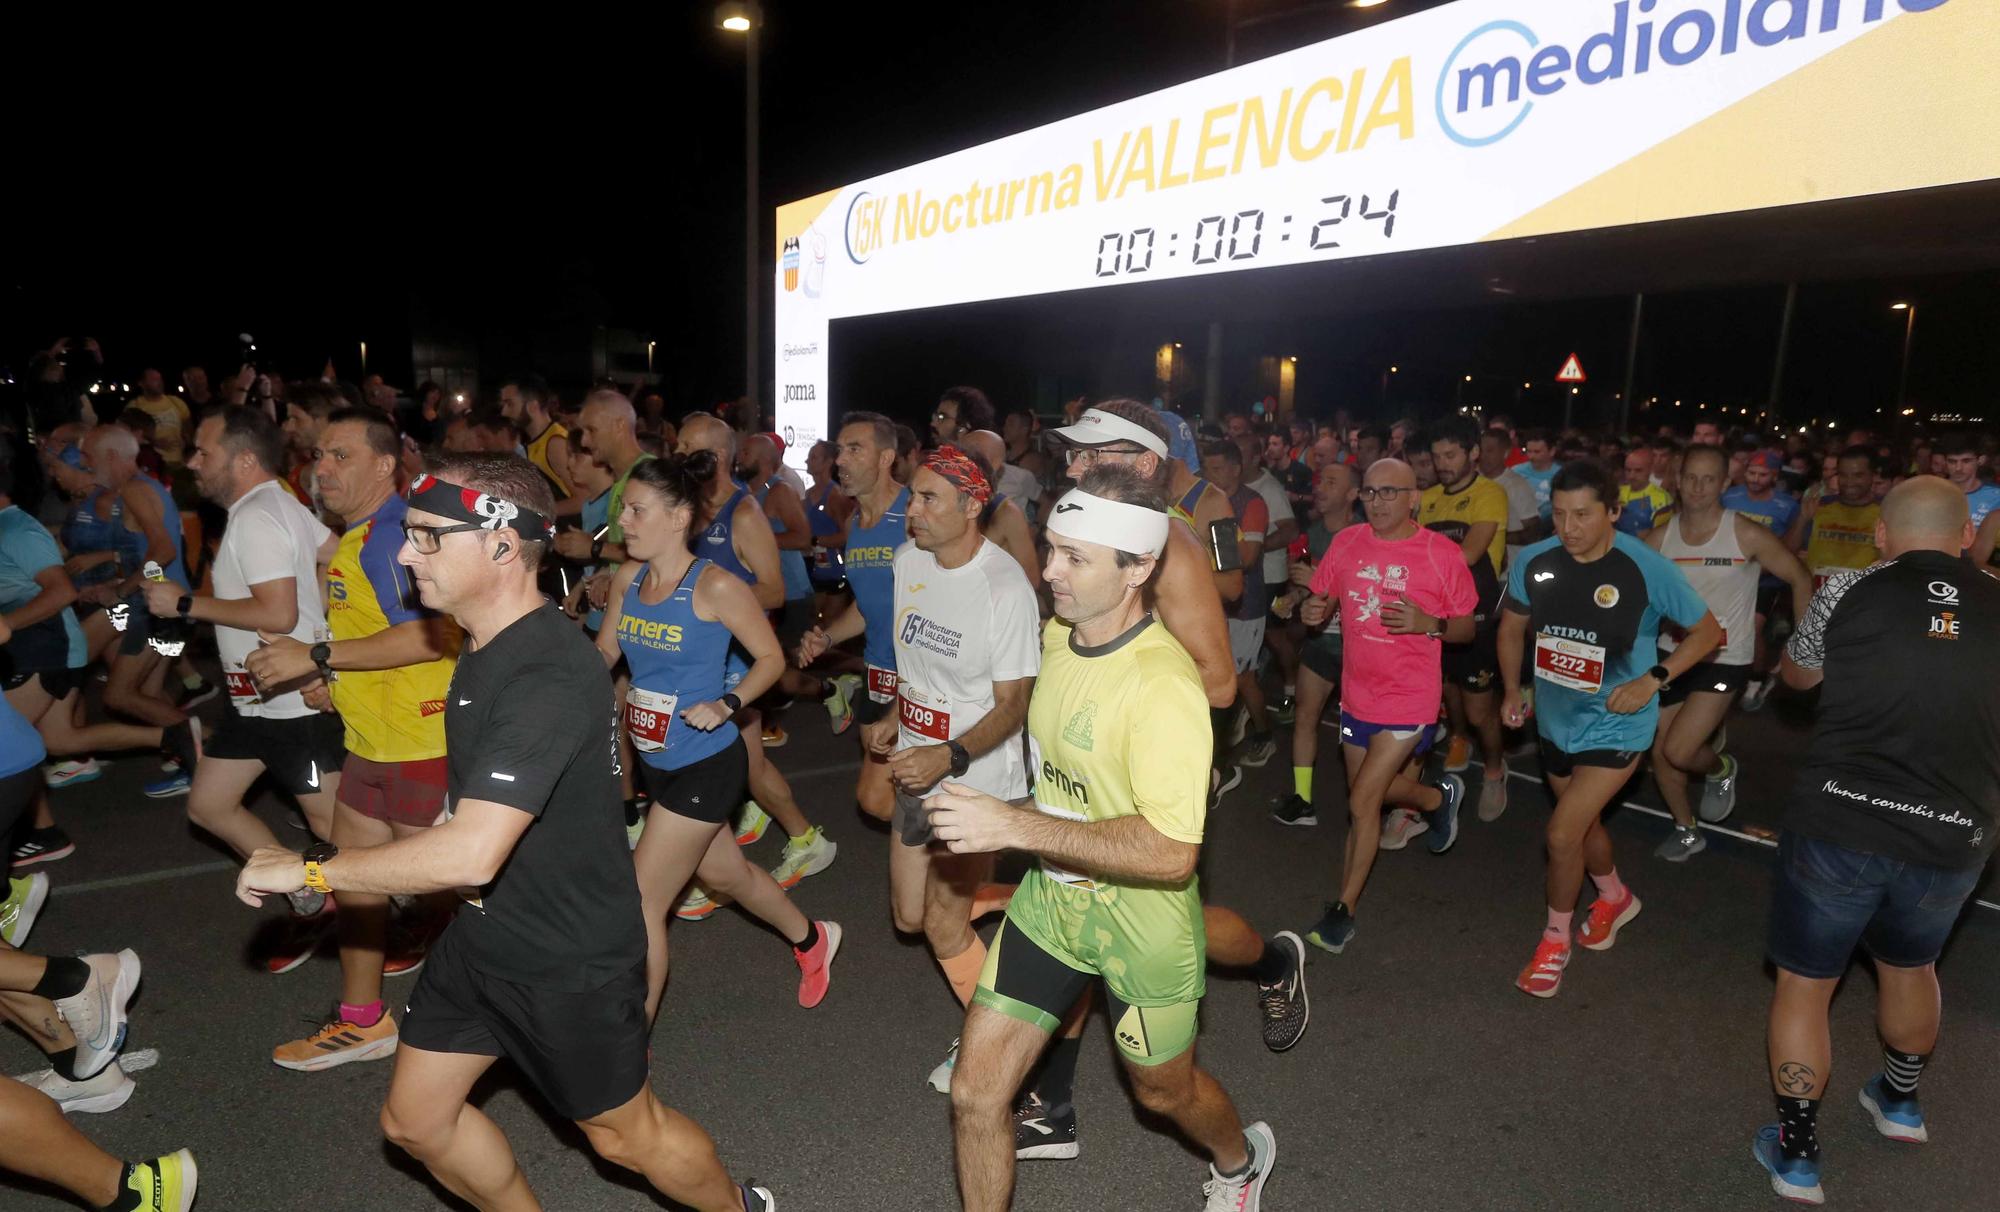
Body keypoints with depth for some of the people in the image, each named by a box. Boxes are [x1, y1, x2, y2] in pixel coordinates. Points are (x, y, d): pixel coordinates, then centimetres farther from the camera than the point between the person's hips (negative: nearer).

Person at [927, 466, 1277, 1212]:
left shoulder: (1164, 685, -29)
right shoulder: (1055, 637, -4)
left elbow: (1171, 853, -34)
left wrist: (1015, 826, -37)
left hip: (1140, 919, -5)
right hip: (1051, 896, 6)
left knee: (1163, 1089, 21)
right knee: (974, 1093, 4)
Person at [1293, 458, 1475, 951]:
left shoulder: (1442, 553, -12)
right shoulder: (1346, 543, -1)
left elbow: (1467, 628, -4)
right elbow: (1322, 601, 9)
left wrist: (1428, 624, -25)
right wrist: (1312, 611, -15)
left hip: (1409, 700, -5)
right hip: (1357, 694, 5)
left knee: (1362, 803, -6)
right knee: (1370, 790, 20)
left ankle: (1344, 908, 13)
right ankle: (1439, 798, 52)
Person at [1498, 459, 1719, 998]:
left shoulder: (1647, 569, -21)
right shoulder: (1534, 561, -11)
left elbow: (1707, 631, -7)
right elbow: (1513, 626, 8)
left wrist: (1652, 679, -19)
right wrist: (1512, 690, 0)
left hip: (1615, 727, -5)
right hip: (1556, 720, 5)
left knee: (1562, 833, -10)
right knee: (1583, 823, 23)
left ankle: (1556, 938, 15)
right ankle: (1616, 898, 54)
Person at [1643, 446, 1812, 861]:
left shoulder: (1747, 535, -12)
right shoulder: (1660, 536, -4)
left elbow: (1800, 579, -3)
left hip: (1725, 661, -4)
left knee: (1679, 751, -17)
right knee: (1660, 754, 10)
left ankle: (1721, 769, 20)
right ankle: (1686, 832, 33)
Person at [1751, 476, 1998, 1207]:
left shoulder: (1850, 591, -3)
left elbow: (1796, 677, 14)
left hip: (1840, 823, -4)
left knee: (1805, 982, 13)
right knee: (1910, 964, 30)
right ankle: (1900, 1102, 51)